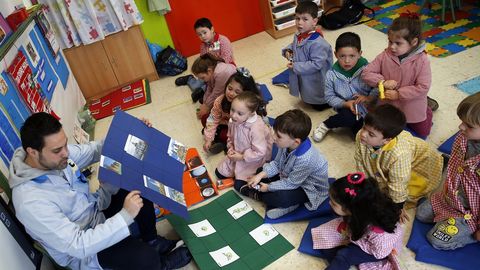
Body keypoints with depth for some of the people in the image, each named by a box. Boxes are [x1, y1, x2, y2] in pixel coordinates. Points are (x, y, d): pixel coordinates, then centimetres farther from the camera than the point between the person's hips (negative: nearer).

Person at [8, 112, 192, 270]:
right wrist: (126, 215, -36)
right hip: (82, 250, -7)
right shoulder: (31, 201, -35)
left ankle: (150, 239, 18)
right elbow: (78, 246, -34)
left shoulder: (56, 153, -14)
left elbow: (93, 150, 1)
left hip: (95, 210, 8)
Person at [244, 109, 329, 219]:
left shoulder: (305, 159, -40)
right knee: (261, 171, 6)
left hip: (309, 189, -8)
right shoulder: (288, 144, -19)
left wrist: (268, 187, -16)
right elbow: (277, 164, -3)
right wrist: (260, 175, -15)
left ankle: (258, 195, -3)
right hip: (290, 175, 8)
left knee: (280, 198, -32)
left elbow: (290, 183, -27)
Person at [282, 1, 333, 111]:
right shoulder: (298, 35, -7)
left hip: (316, 82, -8)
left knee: (319, 106, 13)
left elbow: (316, 64, -33)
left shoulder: (317, 43, -34)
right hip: (303, 78, 8)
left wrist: (296, 67, -30)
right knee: (309, 100, 28)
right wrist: (288, 50, -7)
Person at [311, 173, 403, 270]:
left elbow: (379, 253, -23)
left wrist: (353, 238, -22)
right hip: (359, 230, 6)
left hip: (381, 250, -5)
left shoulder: (378, 233, -42)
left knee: (343, 256, -23)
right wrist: (343, 226, -20)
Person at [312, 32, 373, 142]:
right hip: (346, 108, -1)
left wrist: (369, 98, -26)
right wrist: (346, 104, -21)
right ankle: (326, 125, -5)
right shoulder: (331, 74, -12)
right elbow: (329, 97, -6)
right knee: (349, 117, -36)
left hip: (368, 107, 1)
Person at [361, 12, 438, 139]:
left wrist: (398, 94, -26)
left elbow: (423, 87, -24)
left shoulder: (422, 60, -23)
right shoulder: (385, 56, -16)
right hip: (389, 106, 2)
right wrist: (382, 82, -26)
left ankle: (427, 110, 45)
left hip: (413, 108, -2)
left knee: (422, 133, 21)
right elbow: (366, 73, -13)